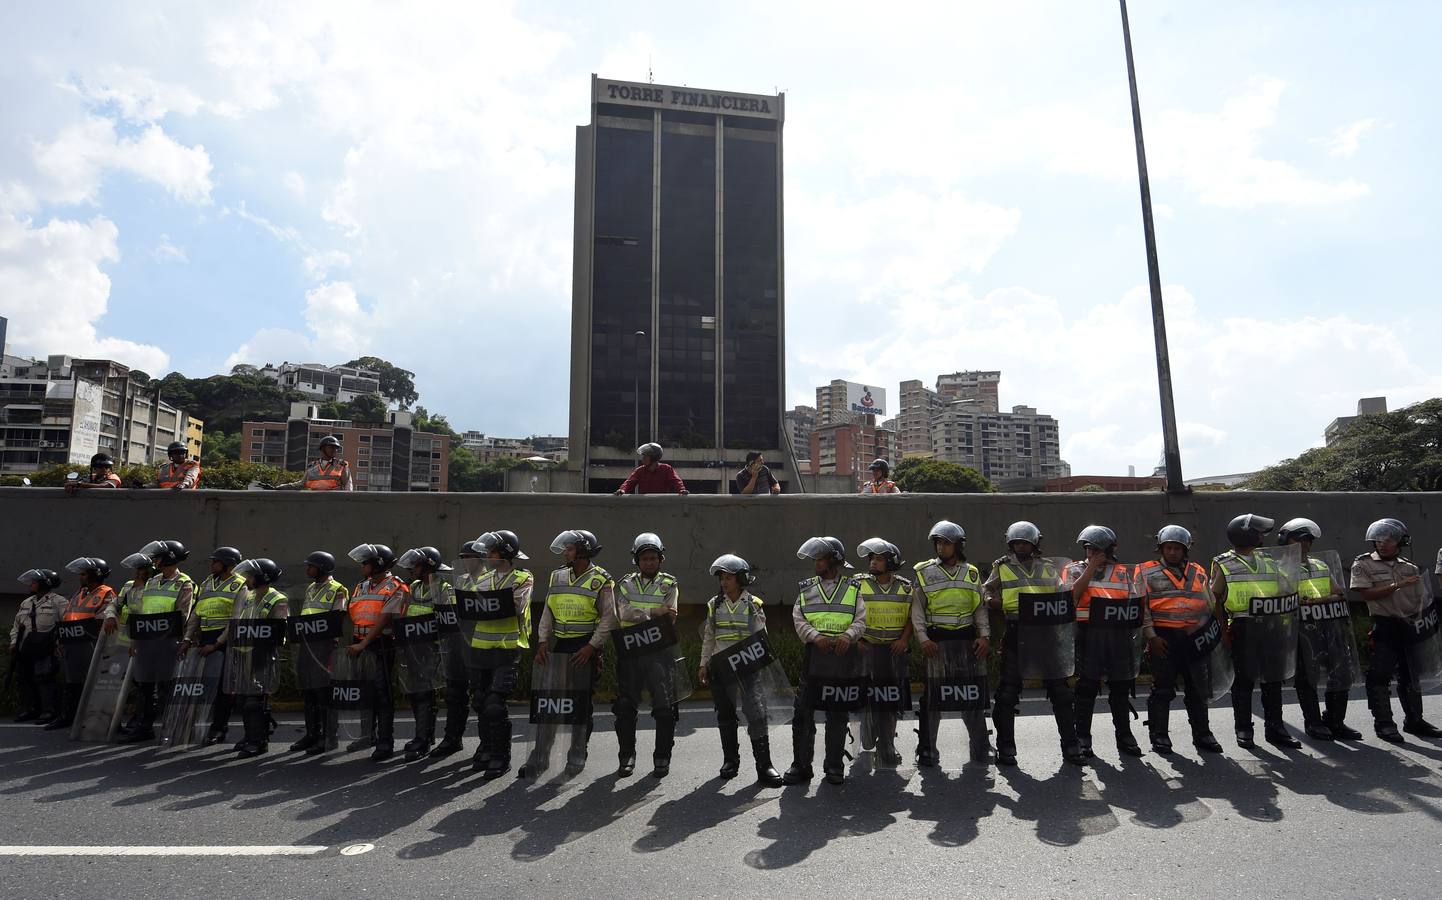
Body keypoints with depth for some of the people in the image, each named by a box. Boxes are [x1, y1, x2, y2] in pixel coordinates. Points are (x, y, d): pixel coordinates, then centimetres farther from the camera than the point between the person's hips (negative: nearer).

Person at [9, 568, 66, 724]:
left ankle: (49, 711, -6)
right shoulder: (26, 603, 20)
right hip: (25, 649, 8)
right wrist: (14, 642, 14)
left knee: (43, 678, -10)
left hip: (44, 649, -8)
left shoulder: (57, 601, -3)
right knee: (24, 678, 10)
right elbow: (16, 624, 26)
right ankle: (30, 709, 22)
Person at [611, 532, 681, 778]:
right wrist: (654, 612, -19)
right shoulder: (625, 584, 10)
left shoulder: (669, 585, 6)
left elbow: (668, 620, -8)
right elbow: (624, 613, -9)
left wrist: (637, 615, -16)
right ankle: (626, 757, 17)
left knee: (665, 707, -1)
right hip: (629, 654, 2)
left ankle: (662, 758, 11)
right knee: (626, 707, 5)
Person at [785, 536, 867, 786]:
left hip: (842, 654, -1)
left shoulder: (853, 589, 7)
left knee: (838, 713, 6)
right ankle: (801, 765, 6)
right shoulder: (806, 589, 11)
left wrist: (848, 635, -20)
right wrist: (816, 636, -15)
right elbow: (798, 619, 3)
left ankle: (834, 766, 16)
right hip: (814, 652, 1)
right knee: (803, 711, -2)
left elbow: (860, 620, 0)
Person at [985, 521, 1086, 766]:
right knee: (1008, 692, 0)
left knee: (1060, 690, 5)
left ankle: (1070, 745, 17)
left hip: (1046, 632, 2)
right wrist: (993, 600, -16)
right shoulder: (1001, 568, 9)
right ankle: (1005, 748, 10)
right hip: (1015, 633, -2)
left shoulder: (1047, 568, 14)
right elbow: (986, 591, 5)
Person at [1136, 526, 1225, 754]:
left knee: (1197, 688, 10)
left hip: (1195, 637, 4)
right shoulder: (1146, 572, 5)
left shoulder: (1198, 573, 17)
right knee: (1162, 688, -1)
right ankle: (1159, 736, 7)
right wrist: (1151, 636, -11)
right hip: (1163, 638, -3)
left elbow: (1210, 605, 18)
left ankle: (1202, 734, 21)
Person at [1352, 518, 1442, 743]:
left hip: (1411, 626, 5)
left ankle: (1414, 720, 27)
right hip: (1385, 626, -5)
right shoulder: (1363, 564, -2)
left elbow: (1422, 601, 15)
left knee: (1411, 675, 15)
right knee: (1380, 676, -7)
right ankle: (1383, 723, 1)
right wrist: (1397, 585, -17)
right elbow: (1367, 593, -13)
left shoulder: (1410, 567, 12)